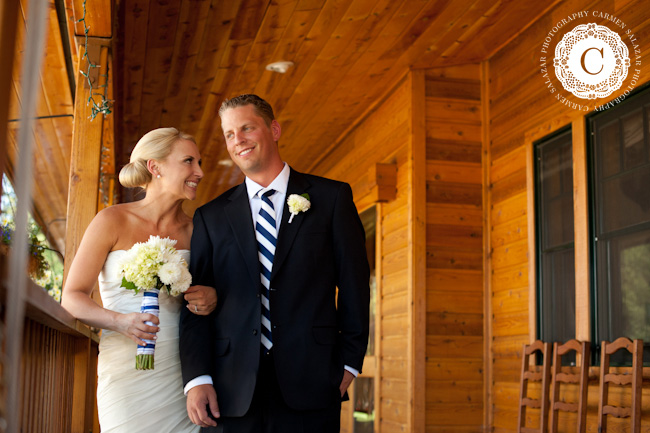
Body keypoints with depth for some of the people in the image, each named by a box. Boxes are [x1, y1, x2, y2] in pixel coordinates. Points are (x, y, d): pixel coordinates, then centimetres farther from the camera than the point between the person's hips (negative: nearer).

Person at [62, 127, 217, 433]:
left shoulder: (194, 230, 6)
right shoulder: (113, 221, -2)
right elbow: (72, 297, -2)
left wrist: (212, 299, -5)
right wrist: (119, 322, -19)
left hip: (182, 372, 3)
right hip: (127, 371, -3)